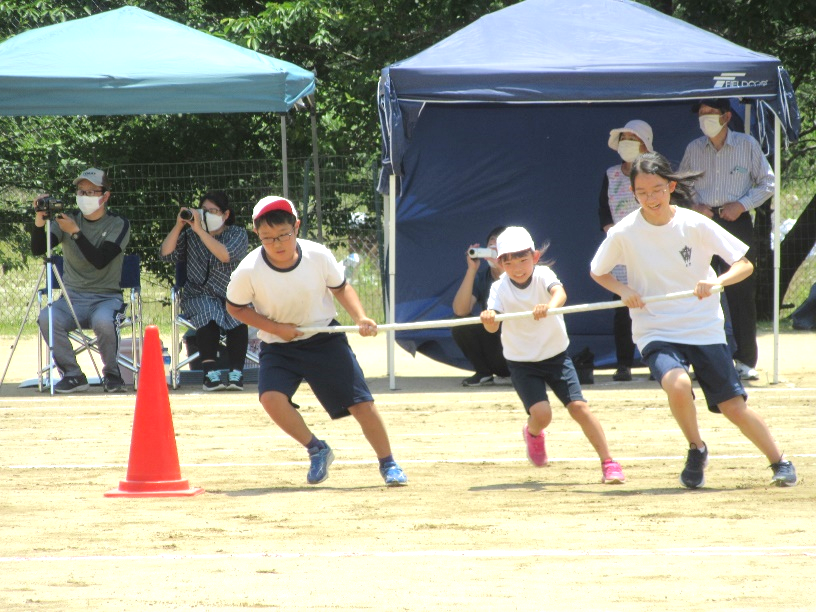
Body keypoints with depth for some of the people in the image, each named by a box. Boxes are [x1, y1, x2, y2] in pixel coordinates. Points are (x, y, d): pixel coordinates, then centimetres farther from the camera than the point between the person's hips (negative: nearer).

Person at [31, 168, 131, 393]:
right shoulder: (68, 219, 8)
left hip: (107, 297, -2)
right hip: (72, 298, 2)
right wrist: (40, 220, -20)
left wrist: (75, 232, -22)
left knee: (103, 320, -38)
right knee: (47, 318, -30)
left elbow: (100, 261, -15)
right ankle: (72, 375, -13)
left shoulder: (119, 225, 0)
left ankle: (112, 374, -10)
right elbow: (37, 249, -4)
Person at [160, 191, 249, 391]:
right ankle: (210, 373, -39)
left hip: (232, 295, -1)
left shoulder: (238, 234, 3)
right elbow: (166, 254, 0)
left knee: (238, 317, -33)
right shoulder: (190, 236, 12)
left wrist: (200, 230, -20)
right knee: (208, 314, -33)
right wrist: (179, 226, -10)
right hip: (199, 297, 1)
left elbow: (226, 255, -18)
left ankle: (236, 374, -31)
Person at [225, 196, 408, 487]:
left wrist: (360, 317, -15)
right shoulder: (248, 271, -20)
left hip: (324, 339, 0)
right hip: (278, 347, 0)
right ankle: (317, 450, -1)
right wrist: (275, 328, -15)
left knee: (361, 402, -5)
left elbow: (340, 288, 1)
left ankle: (388, 464, 18)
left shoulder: (318, 256, -17)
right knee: (271, 397, -25)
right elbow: (235, 307, -3)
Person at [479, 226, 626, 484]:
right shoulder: (499, 288, -13)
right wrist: (489, 319, -51)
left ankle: (608, 463, -2)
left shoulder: (543, 276, -14)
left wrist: (549, 306, -59)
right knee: (541, 413, -17)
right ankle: (532, 433, 20)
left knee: (578, 406, -11)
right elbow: (493, 327, -27)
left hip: (556, 355, 0)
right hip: (522, 363, 0)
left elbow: (559, 292, -36)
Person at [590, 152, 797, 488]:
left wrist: (716, 282, -26)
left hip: (705, 329, 1)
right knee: (678, 385, -29)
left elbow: (745, 264, -6)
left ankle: (779, 461, 25)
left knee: (734, 407, 0)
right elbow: (598, 272, 9)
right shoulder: (624, 233, -9)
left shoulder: (695, 224, -10)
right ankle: (696, 449, -1)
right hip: (656, 332, -1)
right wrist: (623, 290, -11)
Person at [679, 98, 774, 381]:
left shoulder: (747, 145, 2)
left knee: (742, 292, -4)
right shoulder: (693, 149, 9)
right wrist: (693, 206, -3)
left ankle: (746, 360, 0)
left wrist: (742, 204, -9)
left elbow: (767, 183, 5)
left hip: (736, 222, -2)